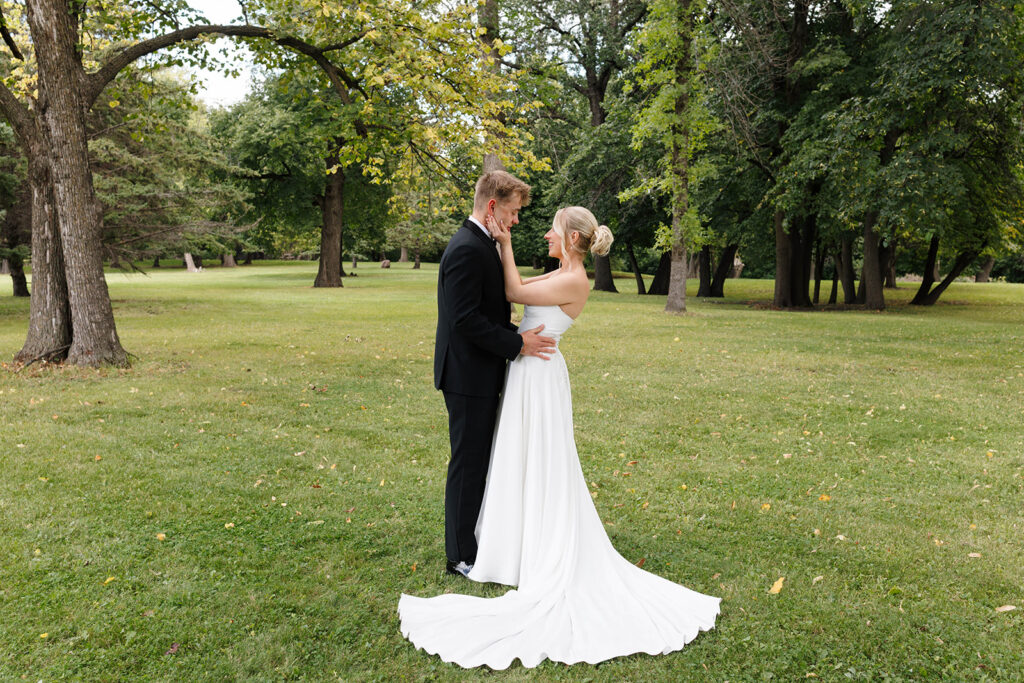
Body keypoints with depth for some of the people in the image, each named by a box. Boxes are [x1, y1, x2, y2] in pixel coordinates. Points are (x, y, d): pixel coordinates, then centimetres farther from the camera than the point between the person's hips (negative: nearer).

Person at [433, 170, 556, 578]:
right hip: (468, 376, -10)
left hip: (480, 375, 10)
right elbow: (466, 319, -25)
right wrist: (516, 344, -18)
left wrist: (518, 334, 8)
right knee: (469, 462, 0)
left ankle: (476, 540, 33)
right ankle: (461, 556, 14)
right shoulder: (466, 250, -19)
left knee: (480, 461, 18)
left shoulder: (481, 245, 14)